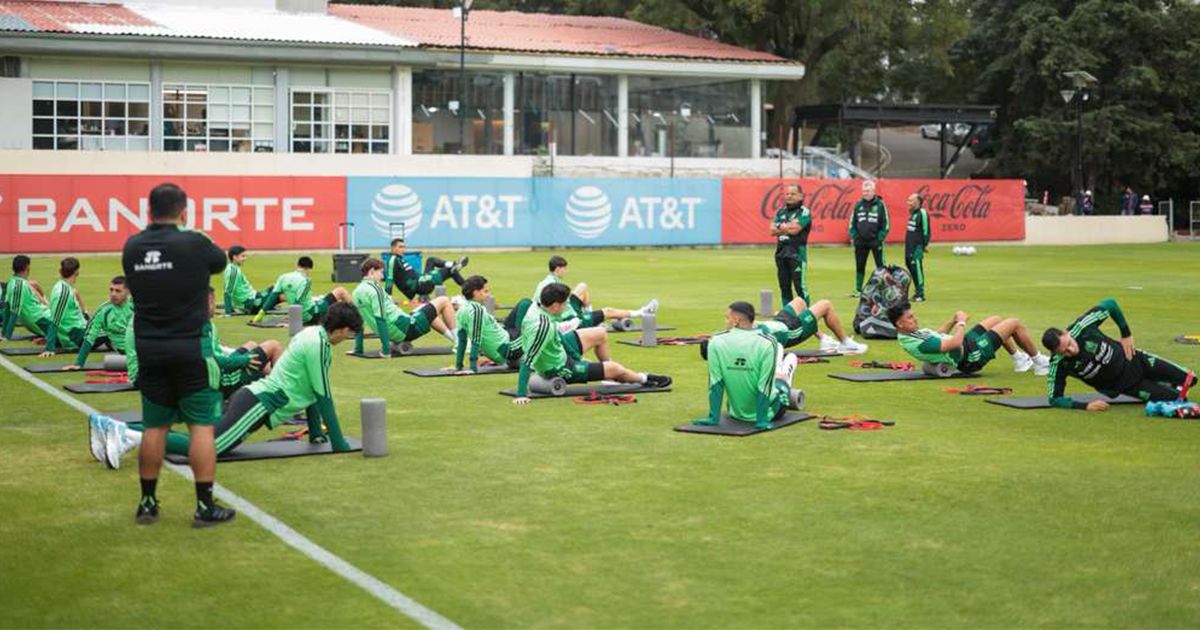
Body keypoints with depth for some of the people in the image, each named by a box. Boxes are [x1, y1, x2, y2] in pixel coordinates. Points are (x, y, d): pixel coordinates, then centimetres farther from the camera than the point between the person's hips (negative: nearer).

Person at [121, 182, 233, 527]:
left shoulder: (132, 248, 1)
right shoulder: (194, 244, -11)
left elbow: (135, 286, 12)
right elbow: (220, 262, 6)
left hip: (148, 348, 5)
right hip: (191, 347, -4)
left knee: (155, 426, 13)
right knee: (202, 425, 1)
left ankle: (148, 502, 19)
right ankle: (205, 506, 0)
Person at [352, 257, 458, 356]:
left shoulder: (357, 292, 8)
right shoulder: (373, 289, -18)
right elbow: (380, 320, -23)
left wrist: (358, 349, 17)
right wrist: (386, 350, -24)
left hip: (395, 335, 9)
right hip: (407, 329, -9)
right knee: (444, 301, 5)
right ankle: (458, 340, 13)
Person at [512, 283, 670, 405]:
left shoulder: (537, 308, -9)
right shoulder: (542, 326, -36)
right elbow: (527, 362, -36)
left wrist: (575, 355, 22)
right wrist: (521, 395, -37)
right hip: (560, 370, -9)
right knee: (615, 369, 2)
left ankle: (610, 375, 39)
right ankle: (645, 379, 30)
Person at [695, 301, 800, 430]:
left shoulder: (716, 342, -15)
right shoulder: (768, 343, -20)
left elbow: (715, 383, -12)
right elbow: (765, 386, -21)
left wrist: (713, 418, -6)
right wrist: (762, 420, -16)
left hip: (736, 413, 2)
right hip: (767, 413, -2)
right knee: (790, 357, 22)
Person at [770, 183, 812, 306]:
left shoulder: (804, 212, -3)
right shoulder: (781, 211, 16)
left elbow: (795, 229, -16)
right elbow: (773, 230, 4)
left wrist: (781, 226, 0)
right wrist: (788, 227, -8)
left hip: (797, 253, -6)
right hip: (781, 253, 6)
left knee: (800, 286, -9)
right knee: (784, 286, 10)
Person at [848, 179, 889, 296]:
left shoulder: (880, 205, -2)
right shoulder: (858, 205, 8)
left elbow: (885, 225, -1)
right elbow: (852, 223, 13)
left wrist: (880, 239, -9)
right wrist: (854, 237, 3)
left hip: (875, 241, -4)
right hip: (860, 242, 4)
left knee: (880, 266, -1)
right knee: (859, 267, 7)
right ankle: (858, 290, 14)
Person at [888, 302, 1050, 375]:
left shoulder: (911, 333, -5)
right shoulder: (919, 345, -37)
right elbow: (955, 342, -36)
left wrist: (953, 321, 4)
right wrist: (961, 322, -20)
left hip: (967, 343, 10)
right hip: (971, 357, -10)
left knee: (997, 320, 25)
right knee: (1015, 323, 1)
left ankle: (1019, 360, 40)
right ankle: (1039, 362, 23)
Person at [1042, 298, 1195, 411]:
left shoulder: (1082, 327, -30)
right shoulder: (1058, 365, -30)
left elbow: (1110, 304, -14)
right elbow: (1054, 398, -23)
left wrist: (1126, 334, -10)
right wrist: (1085, 406, -32)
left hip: (1128, 358, 1)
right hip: (1120, 385, -1)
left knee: (1188, 378, 8)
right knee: (1176, 399, -7)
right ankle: (1180, 399, 24)